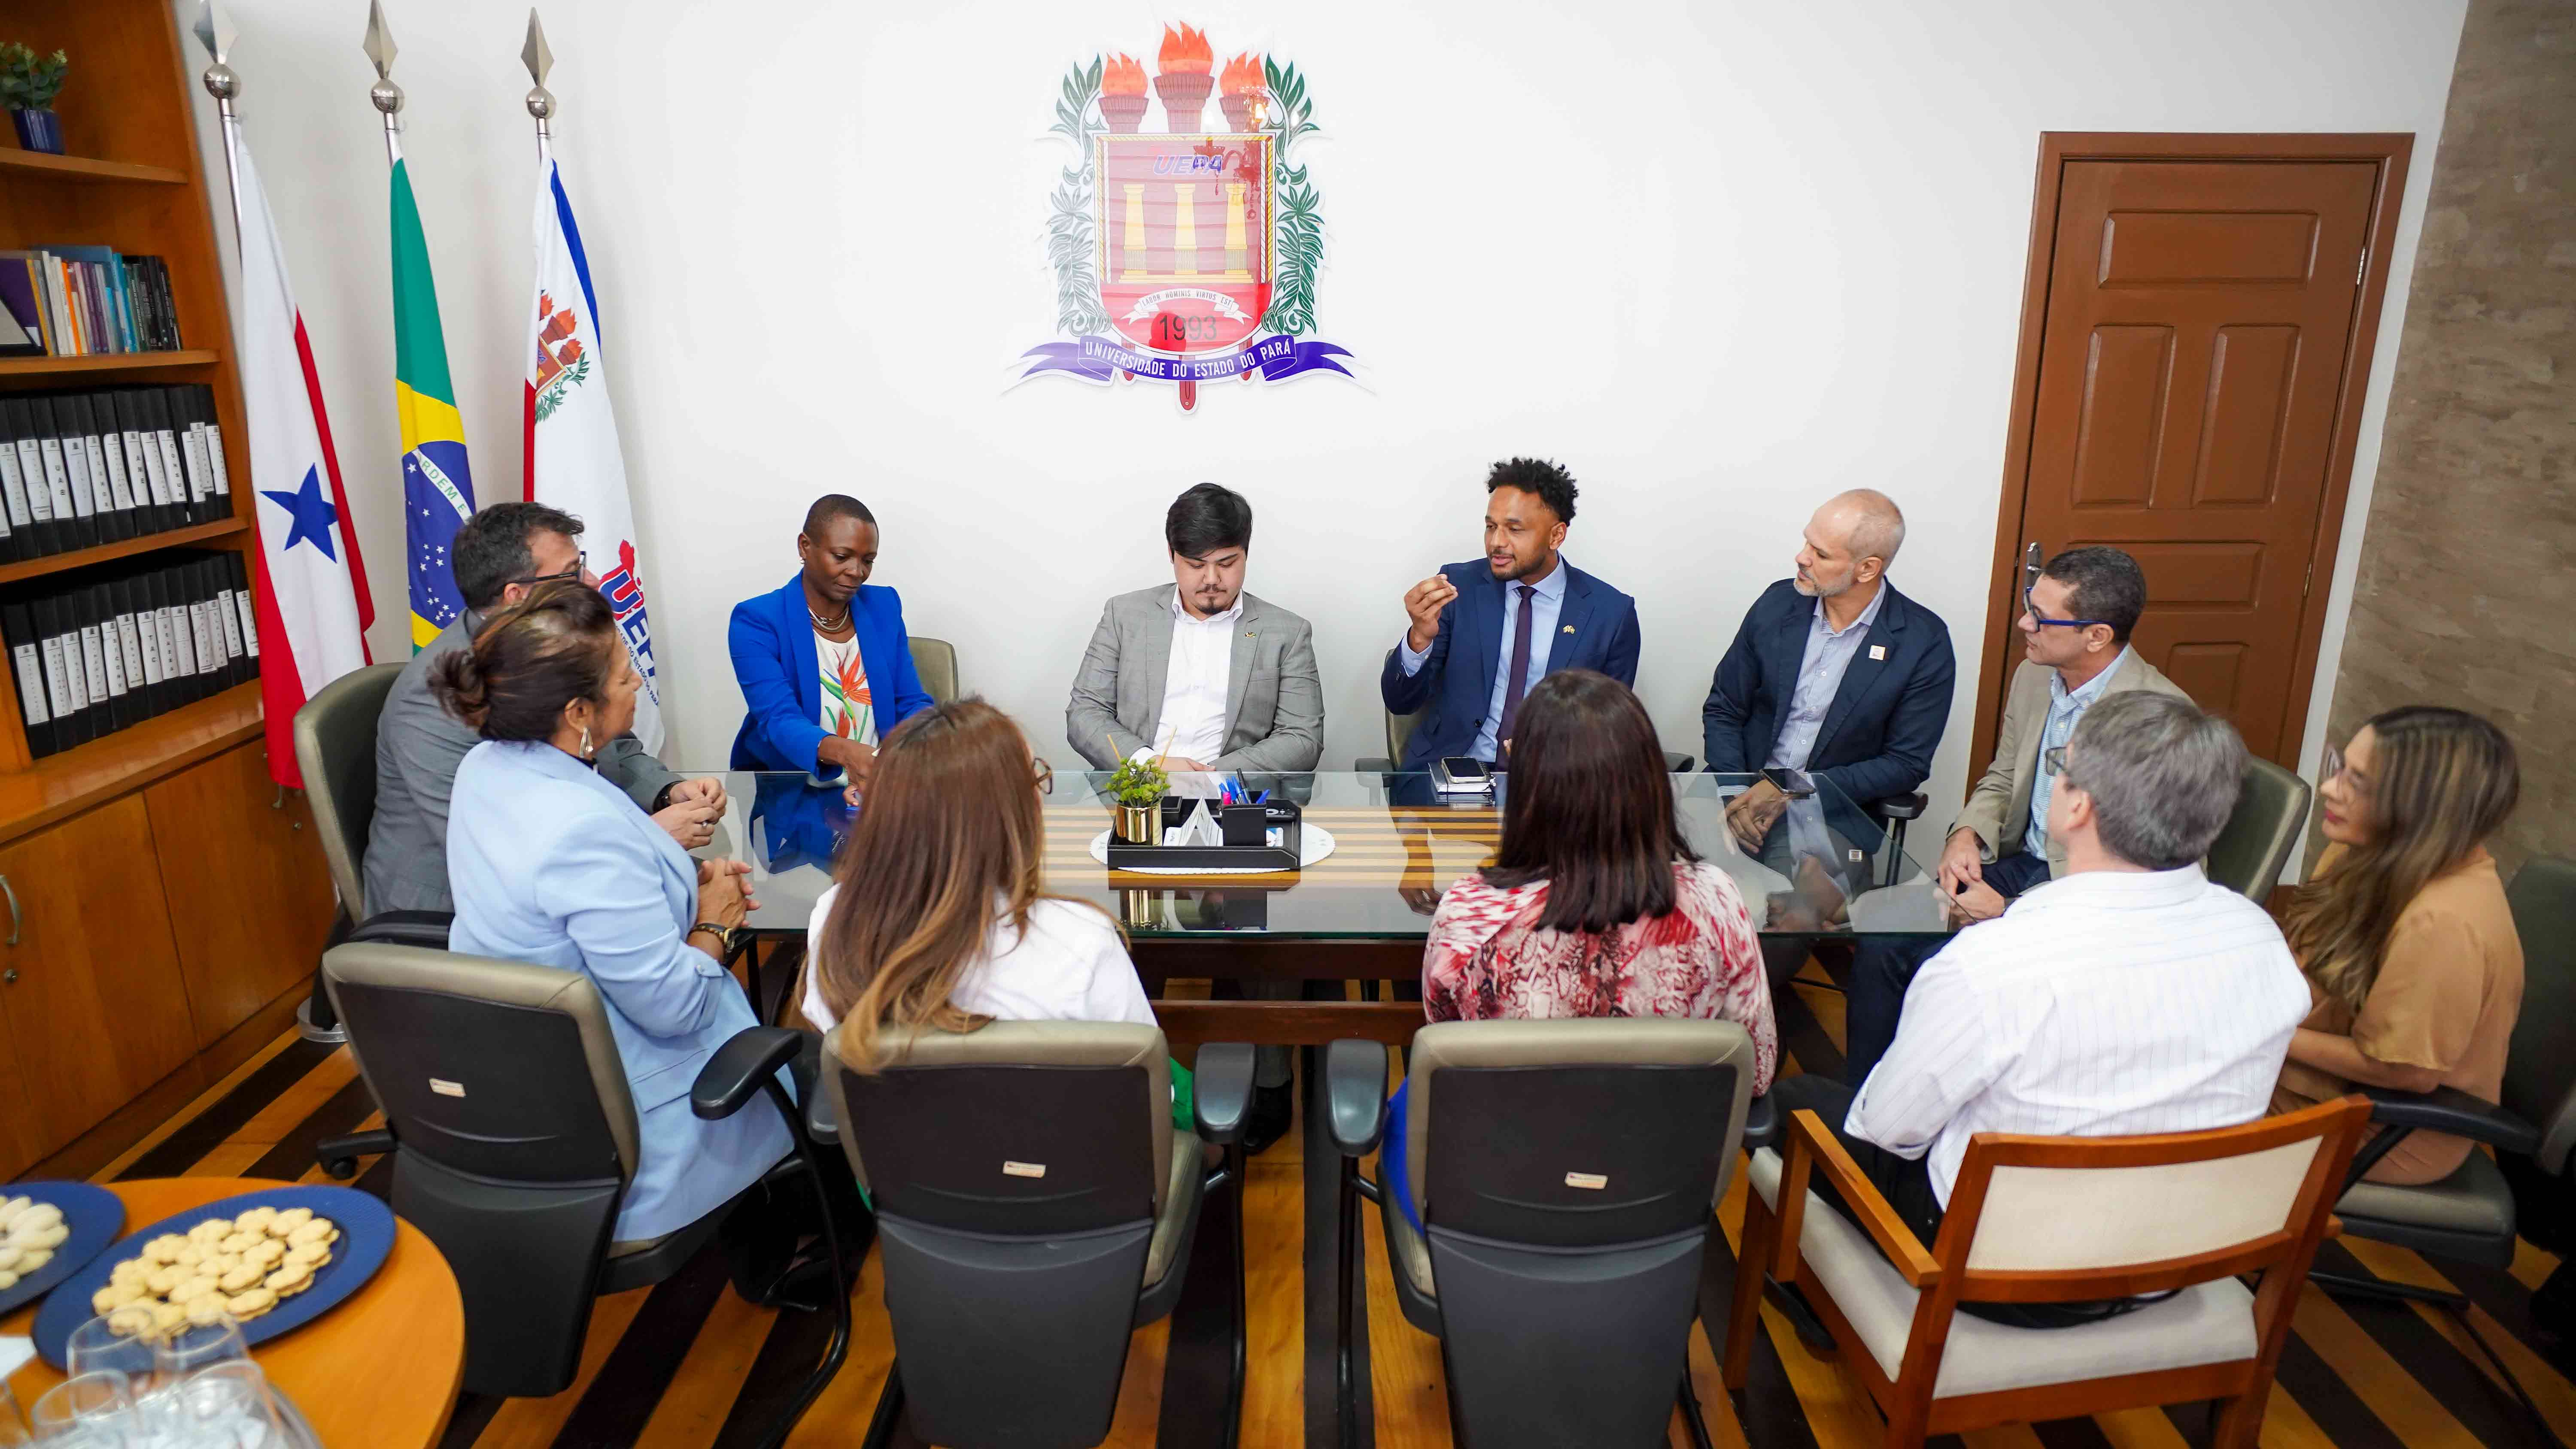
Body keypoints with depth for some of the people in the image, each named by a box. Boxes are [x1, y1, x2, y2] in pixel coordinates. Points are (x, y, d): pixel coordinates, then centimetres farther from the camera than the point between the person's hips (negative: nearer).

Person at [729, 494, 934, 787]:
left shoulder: (884, 607, 6)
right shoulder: (756, 621, -8)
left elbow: (911, 704, 4)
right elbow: (779, 720, -21)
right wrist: (844, 752, -41)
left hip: (881, 785, 3)